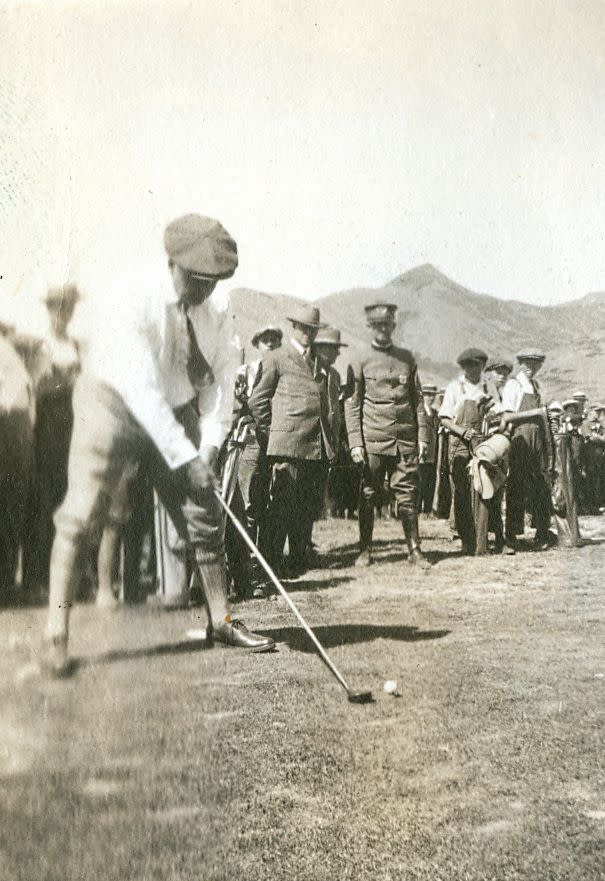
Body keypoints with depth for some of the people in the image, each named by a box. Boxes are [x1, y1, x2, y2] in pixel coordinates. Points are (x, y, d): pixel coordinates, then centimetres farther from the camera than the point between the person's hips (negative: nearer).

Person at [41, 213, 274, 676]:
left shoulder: (217, 318, -6)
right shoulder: (136, 302, -23)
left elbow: (220, 385, -6)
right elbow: (142, 388, -30)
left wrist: (209, 447, -21)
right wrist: (185, 457, -31)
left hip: (177, 412, 5)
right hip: (115, 401, -5)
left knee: (205, 513, 4)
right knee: (82, 512, -12)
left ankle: (221, 620, 18)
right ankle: (56, 634, -3)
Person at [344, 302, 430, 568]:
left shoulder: (407, 358, 12)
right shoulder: (361, 361, 3)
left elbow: (417, 400, 14)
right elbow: (352, 404, 1)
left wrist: (422, 436, 7)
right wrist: (355, 443, -7)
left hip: (405, 440, 2)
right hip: (372, 440, -2)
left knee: (408, 495, 2)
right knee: (368, 495, 3)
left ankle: (414, 550, 8)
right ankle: (365, 550, 13)